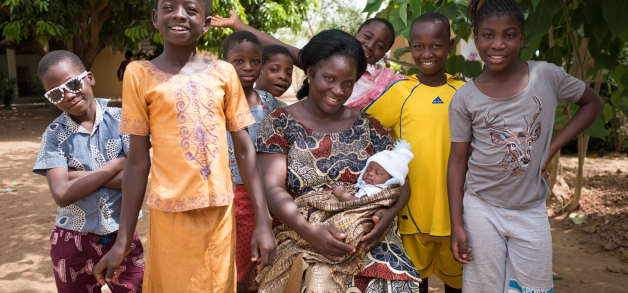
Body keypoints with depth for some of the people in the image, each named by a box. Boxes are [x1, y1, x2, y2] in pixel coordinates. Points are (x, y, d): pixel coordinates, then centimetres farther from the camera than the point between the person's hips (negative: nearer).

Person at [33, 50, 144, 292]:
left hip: (123, 235, -1)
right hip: (73, 242, 1)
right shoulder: (54, 135, -4)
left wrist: (79, 175, -16)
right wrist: (116, 166, -14)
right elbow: (62, 195, -15)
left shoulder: (121, 119, -6)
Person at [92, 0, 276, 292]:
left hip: (220, 213, 2)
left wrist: (263, 220, 0)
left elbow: (244, 150, 4)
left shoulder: (224, 73, 3)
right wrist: (123, 240, 0)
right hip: (171, 214, -2)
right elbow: (138, 161, 0)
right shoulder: (140, 74, -1)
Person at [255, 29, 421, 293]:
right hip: (299, 238, -2)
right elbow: (273, 189, -5)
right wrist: (308, 231, -22)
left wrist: (389, 213, -12)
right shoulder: (280, 123, 5)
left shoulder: (368, 127, 13)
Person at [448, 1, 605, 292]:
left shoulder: (546, 76, -6)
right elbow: (457, 160, -2)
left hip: (531, 210, 1)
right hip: (481, 208, -1)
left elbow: (593, 103, 10)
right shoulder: (464, 98, -7)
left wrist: (552, 147, -3)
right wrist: (456, 224, -5)